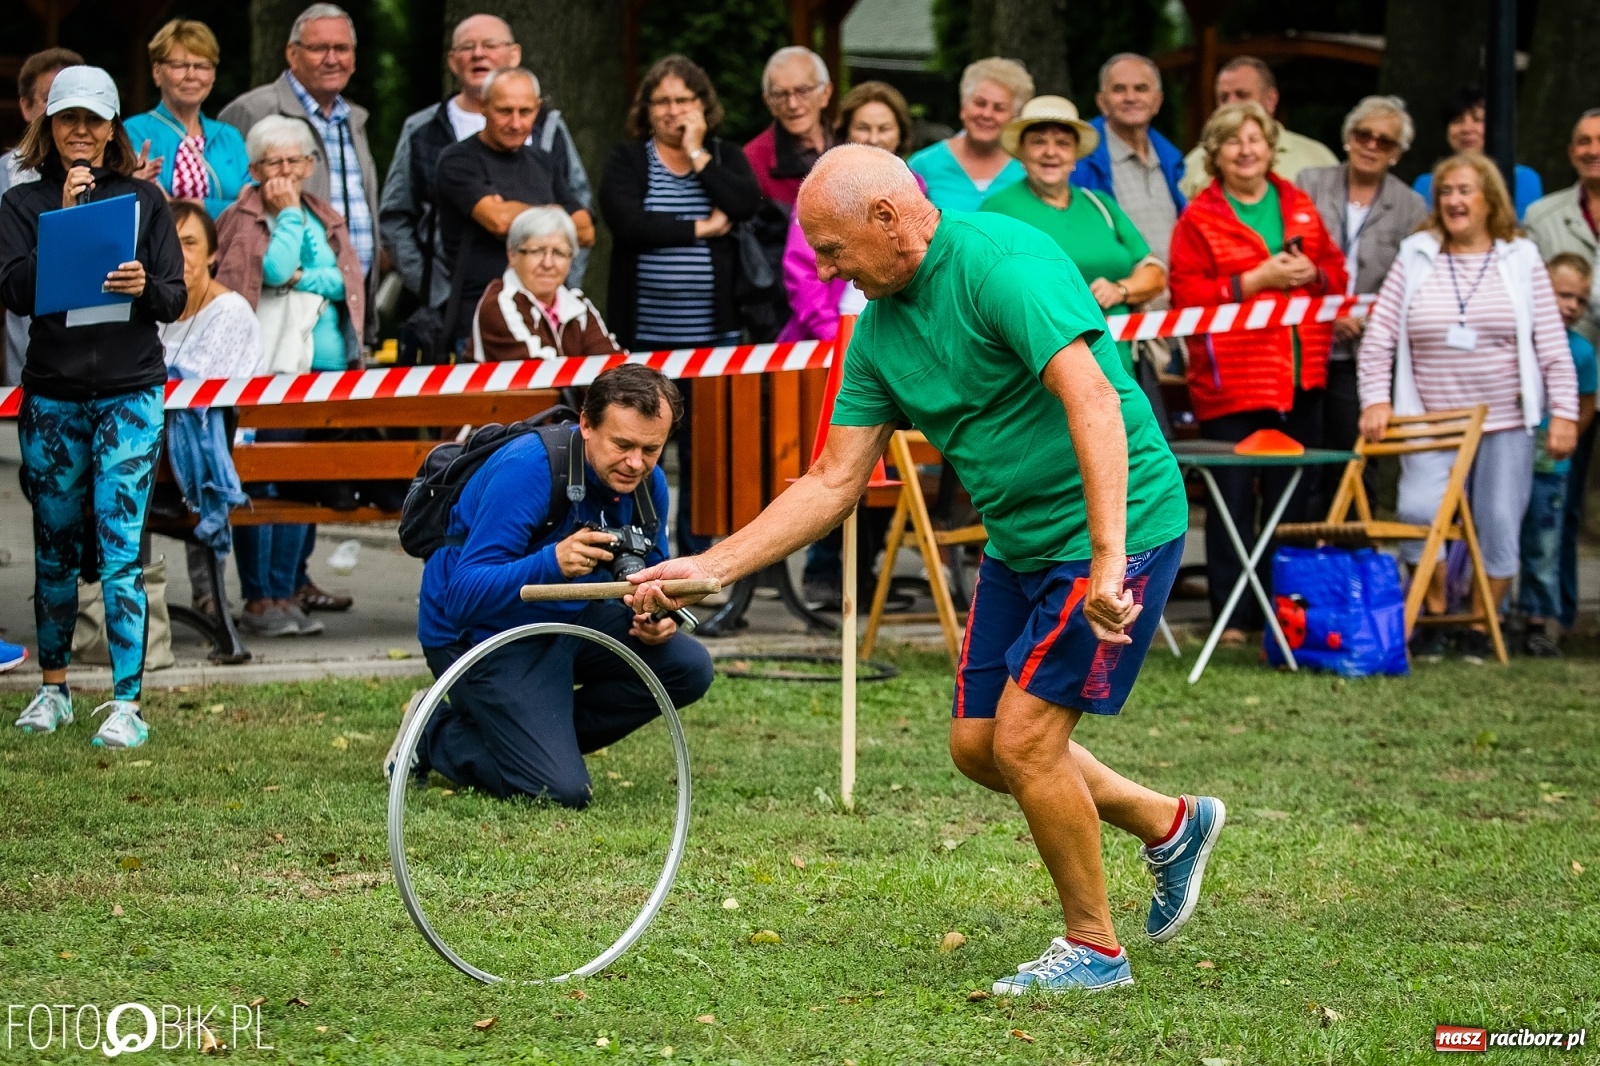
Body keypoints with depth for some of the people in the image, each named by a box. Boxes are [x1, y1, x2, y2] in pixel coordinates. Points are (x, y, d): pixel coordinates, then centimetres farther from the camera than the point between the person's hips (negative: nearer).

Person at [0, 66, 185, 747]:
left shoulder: (143, 200, 5)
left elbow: (176, 301, 4)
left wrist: (145, 286, -18)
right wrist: (65, 220, -13)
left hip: (129, 393, -2)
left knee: (120, 550, -9)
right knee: (55, 548, 10)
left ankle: (126, 704, -10)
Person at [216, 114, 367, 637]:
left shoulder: (325, 219, 17)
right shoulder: (242, 220, 1)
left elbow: (347, 281, 5)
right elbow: (274, 270, -14)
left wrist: (304, 279, -10)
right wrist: (288, 215, -5)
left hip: (324, 363, 5)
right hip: (265, 365, -5)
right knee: (259, 478, -9)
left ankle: (290, 586, 14)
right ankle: (259, 598, -9)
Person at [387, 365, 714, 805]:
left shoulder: (647, 483, -6)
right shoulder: (527, 470, -29)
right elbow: (464, 598, -33)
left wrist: (657, 618, -13)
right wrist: (552, 563, -48)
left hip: (565, 620, 8)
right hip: (479, 633, -8)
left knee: (689, 667, -9)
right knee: (563, 792, -20)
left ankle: (543, 739, 4)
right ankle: (437, 734, 6)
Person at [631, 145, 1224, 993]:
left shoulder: (1004, 264, -22)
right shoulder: (879, 328, 5)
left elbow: (1093, 400, -32)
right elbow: (835, 481, 9)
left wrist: (1108, 558, -39)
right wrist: (710, 568, 2)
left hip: (1116, 529, -9)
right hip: (1018, 542, 9)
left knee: (1024, 737, -12)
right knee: (979, 744, 11)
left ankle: (1093, 949, 6)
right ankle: (1170, 826, 31)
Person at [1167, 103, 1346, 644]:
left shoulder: (1299, 207, 13)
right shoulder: (1198, 218, -2)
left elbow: (1336, 271, 16)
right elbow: (1185, 294, -10)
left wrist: (1312, 274, -7)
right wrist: (1255, 281, -17)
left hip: (1300, 377, 5)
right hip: (1230, 380, -5)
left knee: (1293, 498, 9)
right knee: (1233, 497, -3)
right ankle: (1233, 616, 2)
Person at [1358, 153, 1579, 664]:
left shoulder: (1520, 260, 5)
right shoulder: (1414, 259, 5)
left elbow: (1553, 346, 3)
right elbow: (1377, 338, 4)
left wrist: (1564, 413, -4)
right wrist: (1375, 400, -6)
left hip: (1505, 424, 0)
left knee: (1499, 524, -2)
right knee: (1419, 511, -17)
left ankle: (1480, 626, 14)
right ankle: (1434, 616, 1)